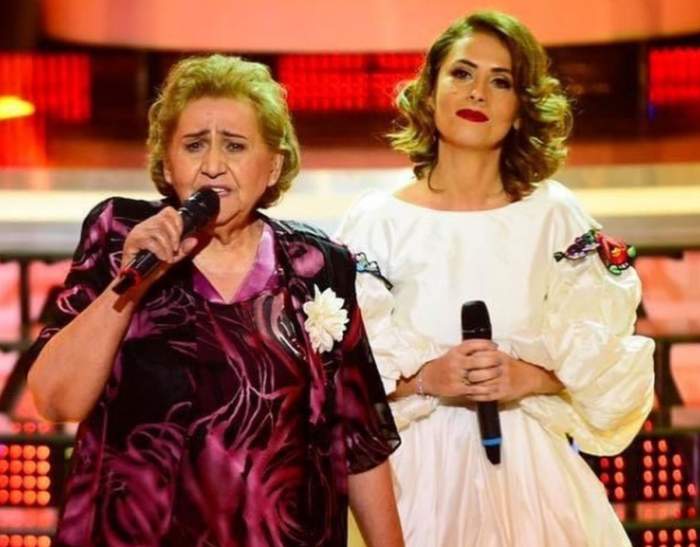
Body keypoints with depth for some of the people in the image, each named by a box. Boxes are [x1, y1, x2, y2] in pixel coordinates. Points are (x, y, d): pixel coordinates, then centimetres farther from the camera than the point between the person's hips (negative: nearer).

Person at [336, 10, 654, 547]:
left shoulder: (557, 215, 0)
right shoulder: (376, 221, -3)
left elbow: (605, 363, 0)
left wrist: (529, 378, -17)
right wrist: (424, 380, -19)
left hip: (530, 467, 1)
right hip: (417, 468, -1)